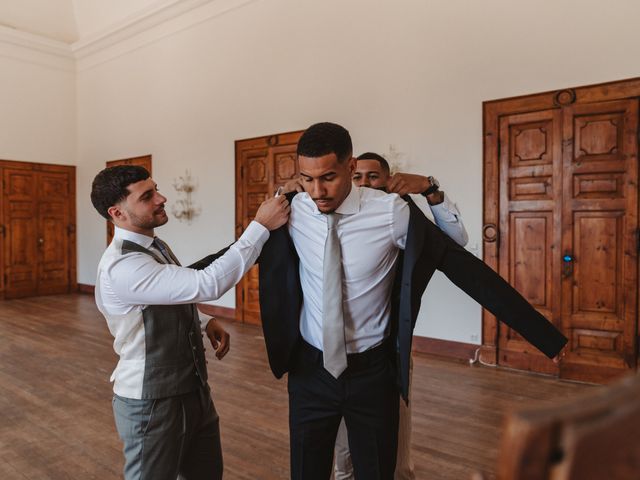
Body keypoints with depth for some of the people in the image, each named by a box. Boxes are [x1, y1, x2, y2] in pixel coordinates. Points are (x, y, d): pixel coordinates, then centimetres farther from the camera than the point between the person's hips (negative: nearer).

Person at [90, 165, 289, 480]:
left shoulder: (155, 247, 4)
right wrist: (261, 226, -31)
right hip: (151, 403, -8)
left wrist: (204, 323, -2)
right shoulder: (122, 266, -26)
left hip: (193, 391, 8)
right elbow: (207, 285, -34)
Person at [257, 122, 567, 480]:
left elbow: (462, 265, -15)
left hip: (372, 372, -1)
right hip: (310, 370, 2)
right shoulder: (291, 212, -10)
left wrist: (543, 334, -13)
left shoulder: (392, 212, -18)